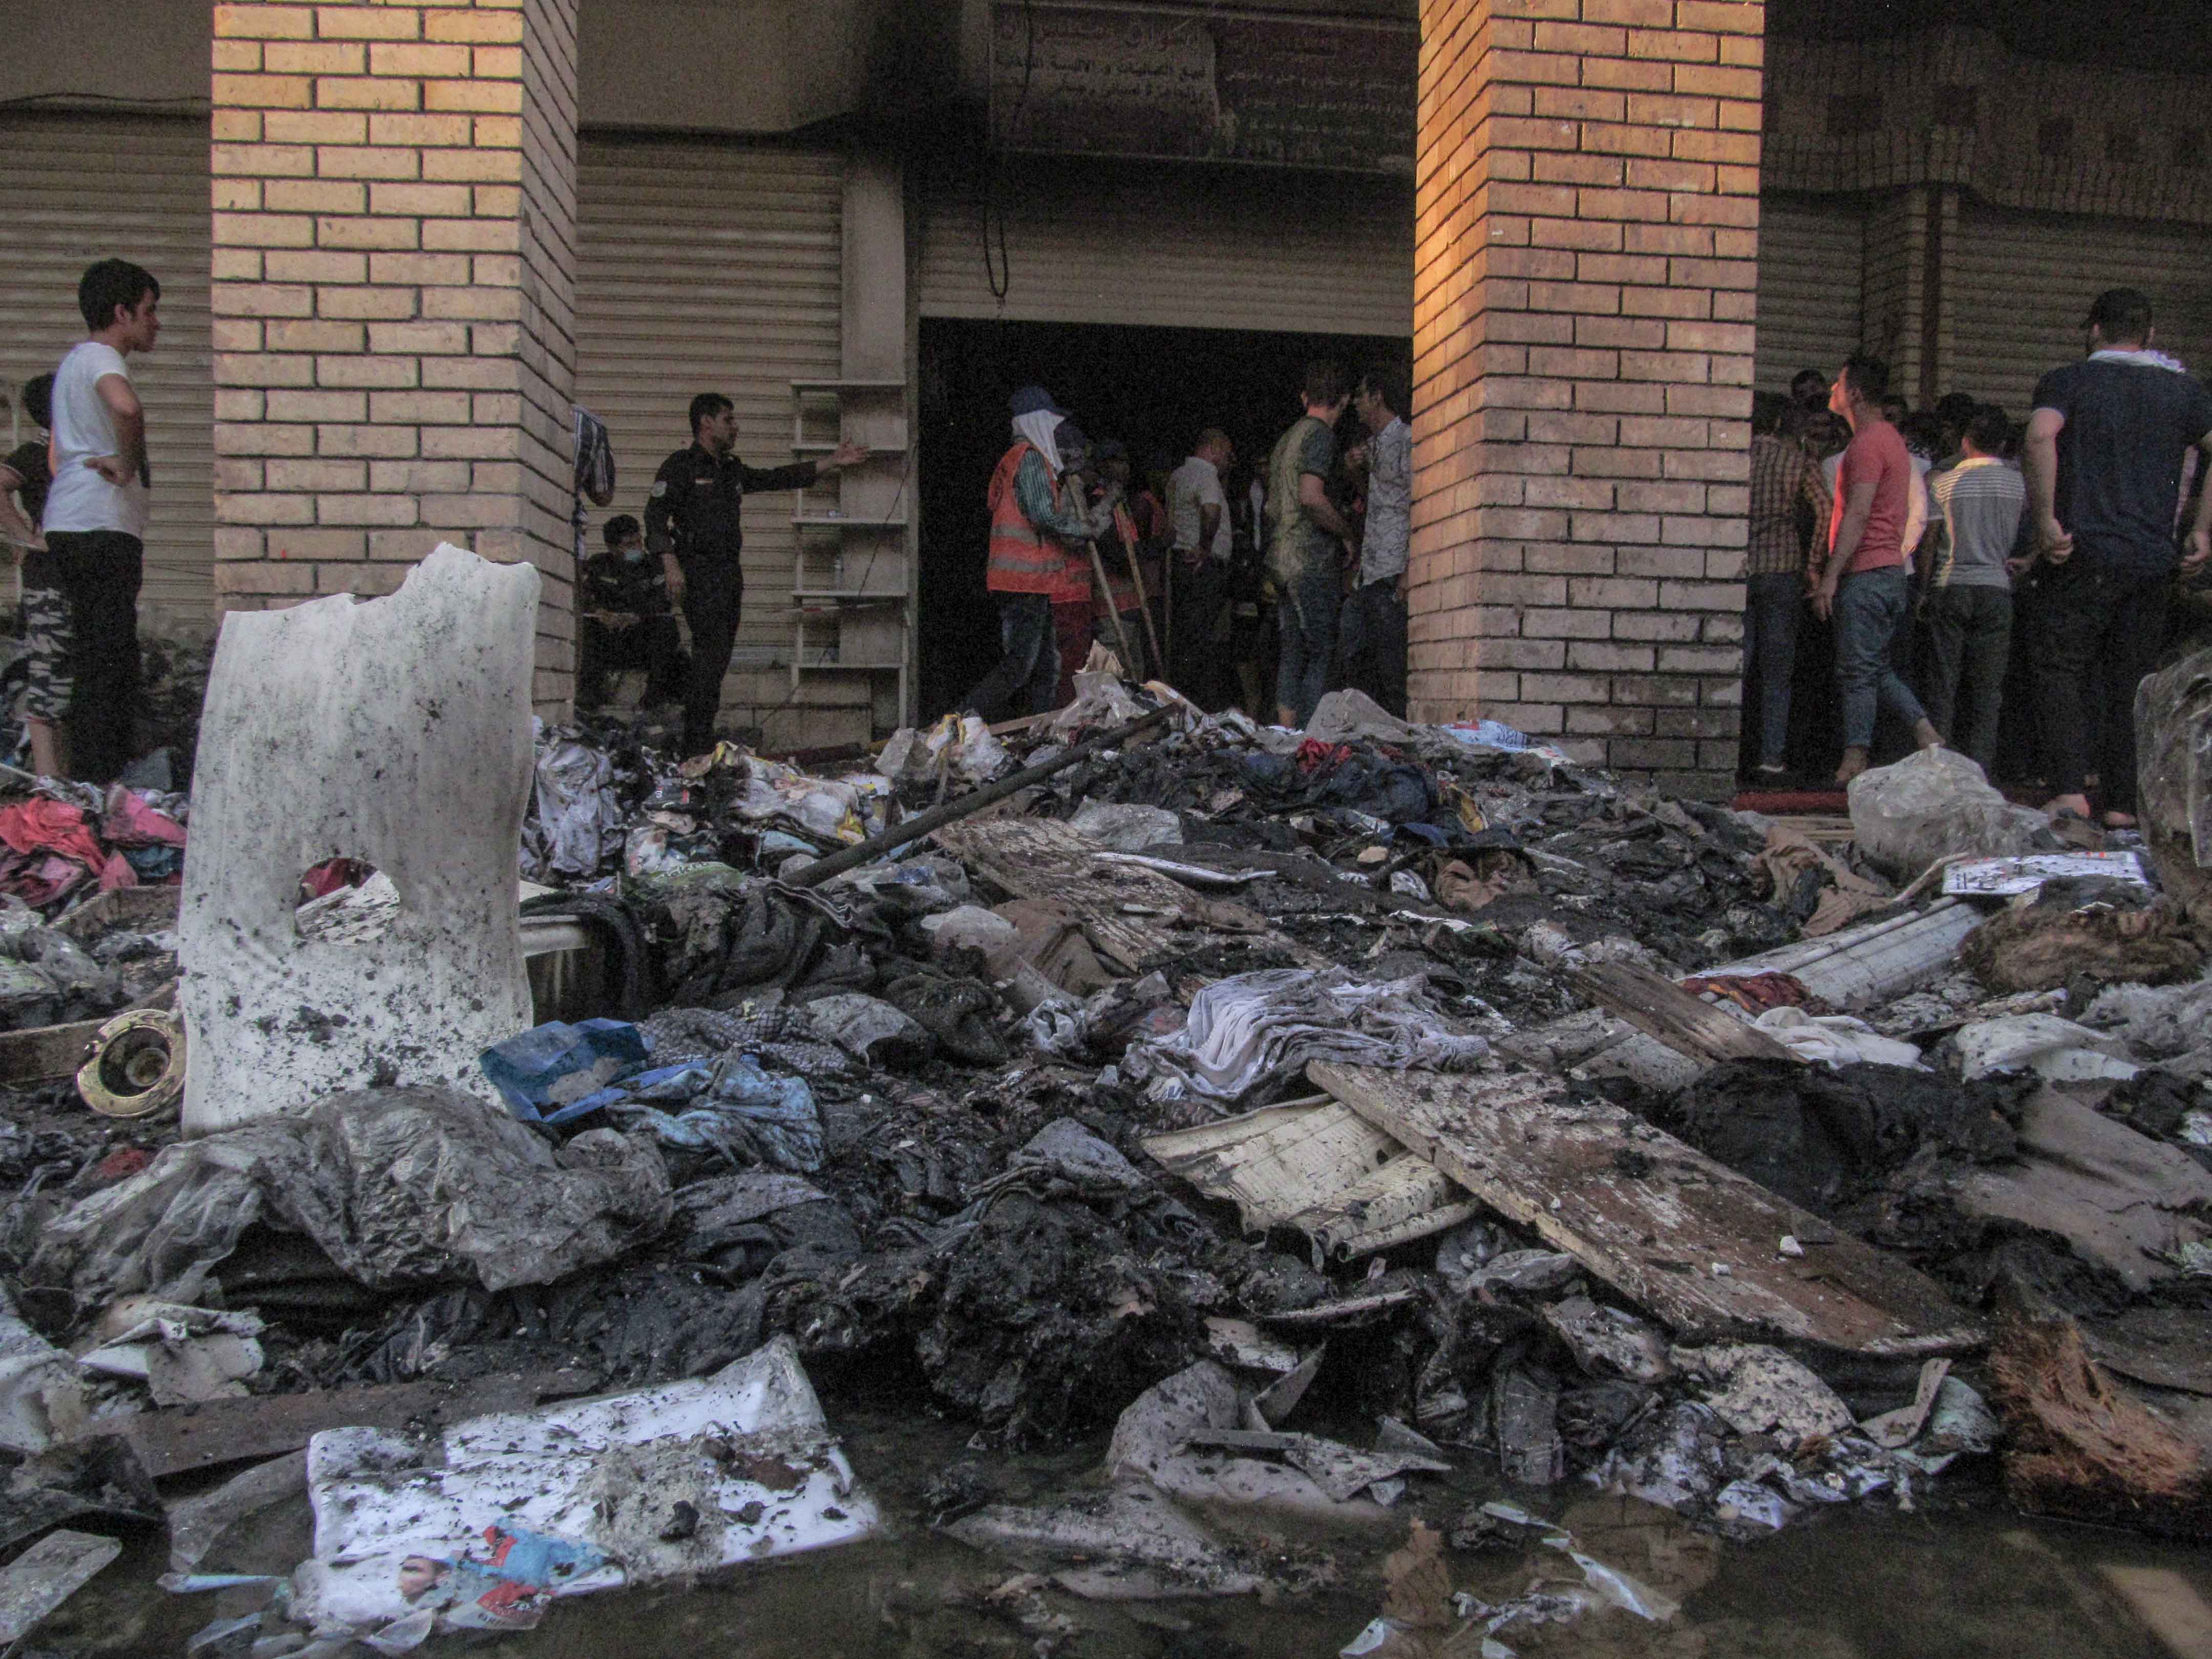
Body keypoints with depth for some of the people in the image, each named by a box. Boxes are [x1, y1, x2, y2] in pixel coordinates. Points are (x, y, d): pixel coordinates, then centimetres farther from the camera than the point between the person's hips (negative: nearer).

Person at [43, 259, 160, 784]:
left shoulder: (75, 359, 24)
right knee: (111, 659, -11)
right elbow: (126, 407, -32)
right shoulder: (101, 357, -8)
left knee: (94, 659, 12)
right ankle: (100, 779, -13)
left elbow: (57, 453, 30)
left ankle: (87, 779, 15)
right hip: (101, 526, -10)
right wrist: (129, 464, -18)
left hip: (69, 526, 10)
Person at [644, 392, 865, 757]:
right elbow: (656, 515, -10)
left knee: (718, 657, 7)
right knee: (711, 654, -16)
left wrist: (833, 462, 23)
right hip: (700, 572, -8)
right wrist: (671, 566, -21)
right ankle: (698, 747, -17)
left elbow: (778, 478, 26)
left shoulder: (731, 470, 21)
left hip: (730, 573, 8)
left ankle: (700, 743, 12)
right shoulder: (681, 466, -2)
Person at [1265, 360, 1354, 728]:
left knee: (1294, 653, 9)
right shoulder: (1321, 434, -8)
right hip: (1310, 560, -9)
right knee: (1322, 654, -8)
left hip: (1281, 558, 9)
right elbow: (1311, 496, -21)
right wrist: (1349, 533, -10)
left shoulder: (1288, 437, 20)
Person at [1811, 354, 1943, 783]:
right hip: (1890, 569, 10)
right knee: (1876, 667, 14)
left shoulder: (1868, 443, -12)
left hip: (1865, 572, -10)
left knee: (1857, 670, -6)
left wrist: (1831, 575, -22)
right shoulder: (1891, 439, 20)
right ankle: (1927, 735, 7)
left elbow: (1858, 515, -20)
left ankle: (1855, 760, -3)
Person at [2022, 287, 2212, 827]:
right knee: (2127, 686, 9)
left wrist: (2045, 520, -15)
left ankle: (2070, 791, -12)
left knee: (2059, 668, 2)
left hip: (2082, 556, -3)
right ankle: (2122, 808, 7)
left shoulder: (2069, 380, 3)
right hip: (2152, 563, 4)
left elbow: (2040, 438, -17)